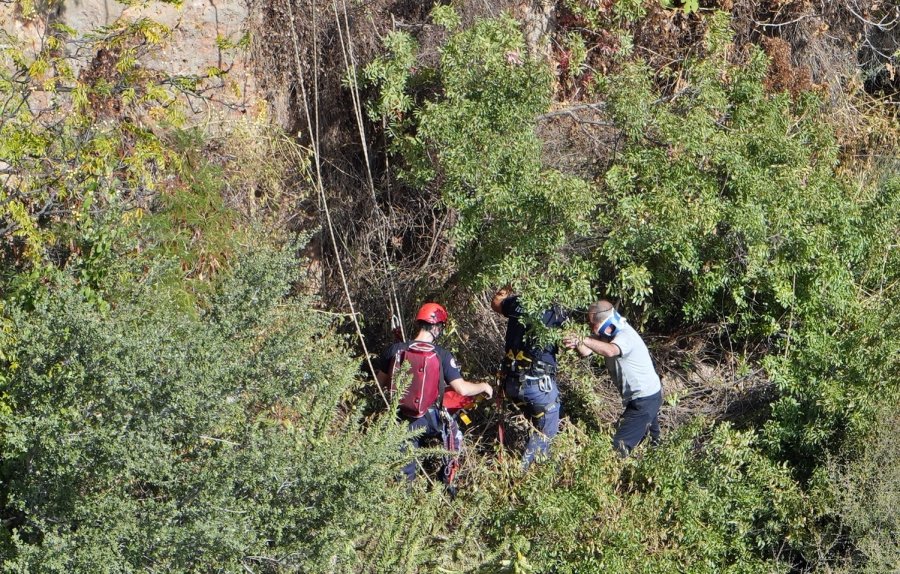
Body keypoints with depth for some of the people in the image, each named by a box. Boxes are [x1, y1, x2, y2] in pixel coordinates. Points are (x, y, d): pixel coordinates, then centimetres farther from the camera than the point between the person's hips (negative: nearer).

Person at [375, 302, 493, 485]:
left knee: (404, 468, 17)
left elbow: (380, 382, 3)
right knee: (454, 434, 29)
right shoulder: (442, 355, -13)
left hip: (401, 420, 2)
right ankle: (448, 482, 32)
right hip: (430, 420, -2)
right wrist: (484, 386, 6)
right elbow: (462, 389, -13)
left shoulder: (395, 350, -6)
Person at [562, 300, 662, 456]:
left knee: (620, 446, -11)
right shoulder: (608, 333, 0)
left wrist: (582, 340, -58)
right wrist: (577, 344, -33)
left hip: (645, 399, -10)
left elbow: (610, 351, -51)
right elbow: (586, 352, -12)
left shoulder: (625, 336, -29)